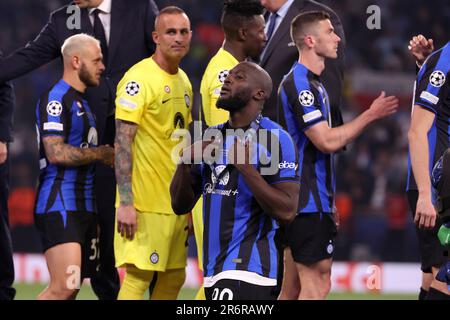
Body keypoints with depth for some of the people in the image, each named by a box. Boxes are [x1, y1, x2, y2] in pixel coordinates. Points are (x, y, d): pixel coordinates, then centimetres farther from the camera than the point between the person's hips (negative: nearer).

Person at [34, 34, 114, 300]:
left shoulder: (82, 102, 21)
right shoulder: (56, 99, -10)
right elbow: (56, 153, -19)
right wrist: (102, 154, -9)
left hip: (84, 206, 10)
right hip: (60, 205, -10)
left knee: (71, 287, 7)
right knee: (64, 288, -19)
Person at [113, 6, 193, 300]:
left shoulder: (184, 81, 14)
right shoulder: (139, 79, -11)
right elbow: (122, 142, -16)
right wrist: (126, 203, -21)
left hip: (176, 200, 8)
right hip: (145, 203, -8)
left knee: (174, 277, 10)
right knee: (138, 277, -10)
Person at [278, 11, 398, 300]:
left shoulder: (313, 83, 19)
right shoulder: (299, 84, -14)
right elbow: (327, 141, -20)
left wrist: (329, 204, 24)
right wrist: (371, 115, -11)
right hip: (309, 202, -10)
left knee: (293, 289, 8)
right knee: (317, 285, -12)